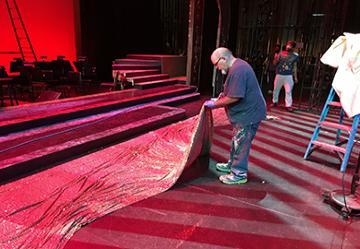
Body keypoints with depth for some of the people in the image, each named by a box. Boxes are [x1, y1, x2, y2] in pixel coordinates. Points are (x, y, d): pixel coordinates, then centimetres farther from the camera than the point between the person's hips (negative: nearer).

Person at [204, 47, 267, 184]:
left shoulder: (237, 70, -24)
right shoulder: (237, 66, 10)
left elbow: (234, 97, -27)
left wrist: (214, 104, -15)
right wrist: (223, 94, 7)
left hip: (248, 113, -11)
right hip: (245, 112, 11)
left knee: (241, 143, -1)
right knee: (236, 141, 21)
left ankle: (239, 174, 12)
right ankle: (232, 164, 36)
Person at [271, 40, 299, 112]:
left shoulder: (295, 56, 3)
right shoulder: (281, 53, 0)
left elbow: (294, 67, 10)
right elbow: (275, 63, 4)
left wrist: (295, 77, 7)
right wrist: (276, 59, -18)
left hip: (288, 76, -1)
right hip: (279, 75, 1)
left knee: (288, 91, -5)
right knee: (276, 89, 11)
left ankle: (288, 105, 1)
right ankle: (274, 102, 28)